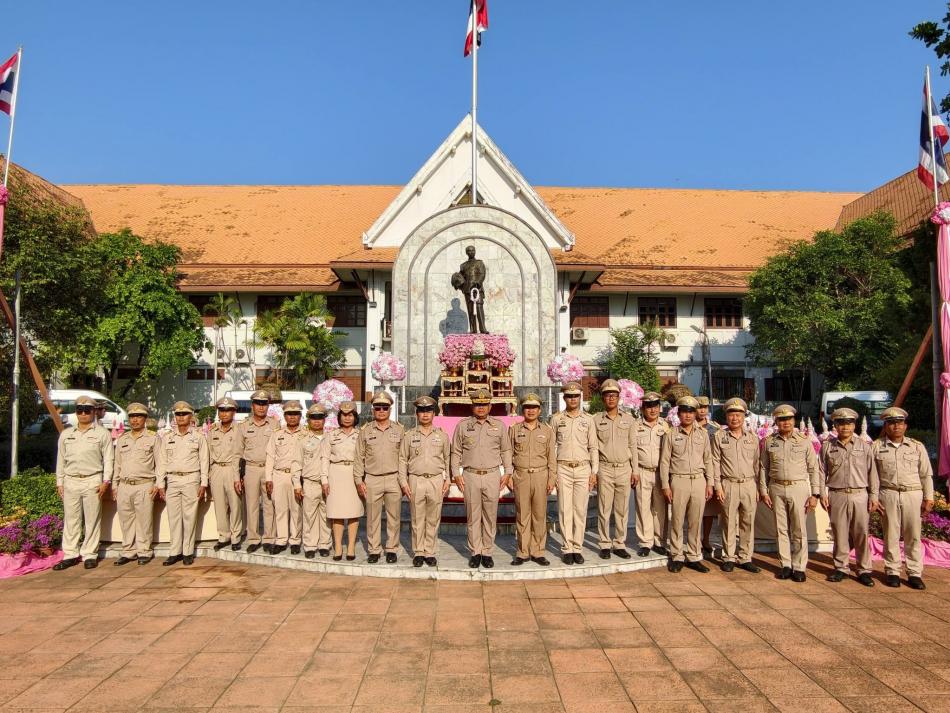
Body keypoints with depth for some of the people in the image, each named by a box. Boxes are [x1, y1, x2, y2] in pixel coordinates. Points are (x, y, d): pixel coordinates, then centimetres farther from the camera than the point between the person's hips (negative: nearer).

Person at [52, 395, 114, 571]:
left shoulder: (102, 434, 3)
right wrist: (59, 482, 10)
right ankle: (70, 555, 13)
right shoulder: (66, 434, 14)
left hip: (92, 481, -3)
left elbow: (108, 459, 1)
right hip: (70, 481, 3)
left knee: (92, 520, 1)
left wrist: (106, 481, -7)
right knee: (71, 519, 6)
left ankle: (90, 555, 8)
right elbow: (61, 460, 16)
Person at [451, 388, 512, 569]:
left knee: (490, 517, 3)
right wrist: (456, 474, 2)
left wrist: (507, 473, 6)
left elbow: (506, 451, 13)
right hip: (470, 476, 0)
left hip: (492, 476, 0)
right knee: (473, 517, 3)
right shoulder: (462, 425, 7)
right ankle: (475, 553, 12)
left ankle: (488, 552, 12)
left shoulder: (499, 425, 9)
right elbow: (456, 452, 9)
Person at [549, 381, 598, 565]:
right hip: (563, 468, -1)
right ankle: (567, 548, 6)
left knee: (580, 510, 2)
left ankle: (577, 548, 10)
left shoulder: (588, 419, 7)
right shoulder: (556, 419, 5)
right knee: (565, 510, 0)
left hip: (583, 469, 1)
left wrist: (594, 472, 2)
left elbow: (593, 447, 8)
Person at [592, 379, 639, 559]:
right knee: (604, 509, 0)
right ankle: (605, 544, 10)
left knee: (622, 509, 6)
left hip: (624, 469, 2)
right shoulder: (596, 420, 3)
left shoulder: (629, 419, 9)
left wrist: (635, 470, 6)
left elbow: (633, 446, 10)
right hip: (604, 469, -2)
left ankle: (620, 544, 16)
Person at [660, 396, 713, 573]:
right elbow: (664, 461, 1)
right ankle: (677, 557, 11)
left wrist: (709, 483, 7)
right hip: (679, 480, -2)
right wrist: (665, 485, -4)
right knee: (677, 521, 1)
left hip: (699, 480, 2)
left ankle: (694, 557, 16)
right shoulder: (671, 435, 3)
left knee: (695, 522, 6)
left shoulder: (703, 434, 10)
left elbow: (708, 460, 13)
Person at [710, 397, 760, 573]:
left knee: (748, 523, 6)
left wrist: (758, 488, 8)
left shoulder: (753, 438, 10)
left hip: (749, 485, 2)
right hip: (728, 485, -2)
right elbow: (715, 463, 0)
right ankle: (729, 558, 12)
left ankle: (745, 558, 16)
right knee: (729, 523, 2)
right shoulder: (719, 437, 2)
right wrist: (718, 487, -5)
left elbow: (756, 464, 11)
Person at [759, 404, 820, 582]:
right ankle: (786, 565, 16)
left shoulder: (804, 441, 2)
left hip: (799, 488, -2)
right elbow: (763, 468, 9)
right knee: (781, 529, 7)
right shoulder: (769, 442, 6)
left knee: (799, 530, 1)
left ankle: (799, 567, 9)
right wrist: (764, 492, 3)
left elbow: (813, 469, 2)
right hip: (777, 489, 2)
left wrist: (814, 494, -2)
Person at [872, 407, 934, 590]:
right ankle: (892, 572, 12)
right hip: (888, 494, -1)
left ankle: (914, 573, 13)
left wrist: (928, 498, 5)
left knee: (913, 536, 4)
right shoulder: (877, 447, 5)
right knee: (891, 535, 4)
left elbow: (926, 474, 10)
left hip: (913, 494, 1)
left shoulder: (917, 447, 9)